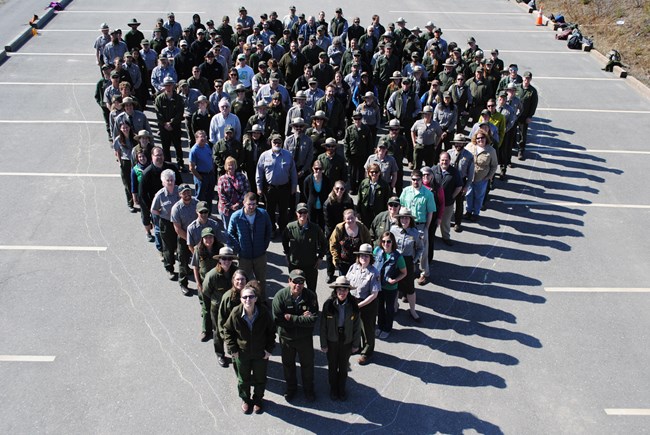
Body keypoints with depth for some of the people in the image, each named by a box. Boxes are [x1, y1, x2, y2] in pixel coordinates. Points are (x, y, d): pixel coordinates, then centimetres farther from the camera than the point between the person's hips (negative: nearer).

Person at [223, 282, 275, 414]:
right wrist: (233, 349, -7)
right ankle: (245, 399, 47)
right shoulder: (235, 314, -22)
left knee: (260, 379, 20)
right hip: (242, 354, 0)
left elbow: (271, 331, -5)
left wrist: (269, 348, -7)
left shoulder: (264, 312, -22)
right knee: (243, 379, 21)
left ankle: (257, 400, 46)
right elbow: (227, 330, -5)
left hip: (261, 354, 0)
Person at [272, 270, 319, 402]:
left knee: (307, 364, 20)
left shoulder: (311, 296, -20)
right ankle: (291, 387, 48)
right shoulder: (280, 296, -21)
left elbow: (313, 319, -26)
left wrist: (291, 318, -29)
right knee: (288, 364, 22)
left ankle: (308, 389, 45)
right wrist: (301, 318, -26)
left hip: (305, 337, 0)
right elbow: (277, 319, -26)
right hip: (286, 337, 0)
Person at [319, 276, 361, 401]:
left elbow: (357, 326, -5)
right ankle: (333, 389, 41)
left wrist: (356, 344, -1)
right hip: (332, 341, -1)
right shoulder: (328, 304, -19)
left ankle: (342, 389, 41)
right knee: (332, 367, 18)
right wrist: (323, 344, -6)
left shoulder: (353, 305, -16)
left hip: (346, 342, 1)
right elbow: (323, 326, -10)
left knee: (343, 367, 19)